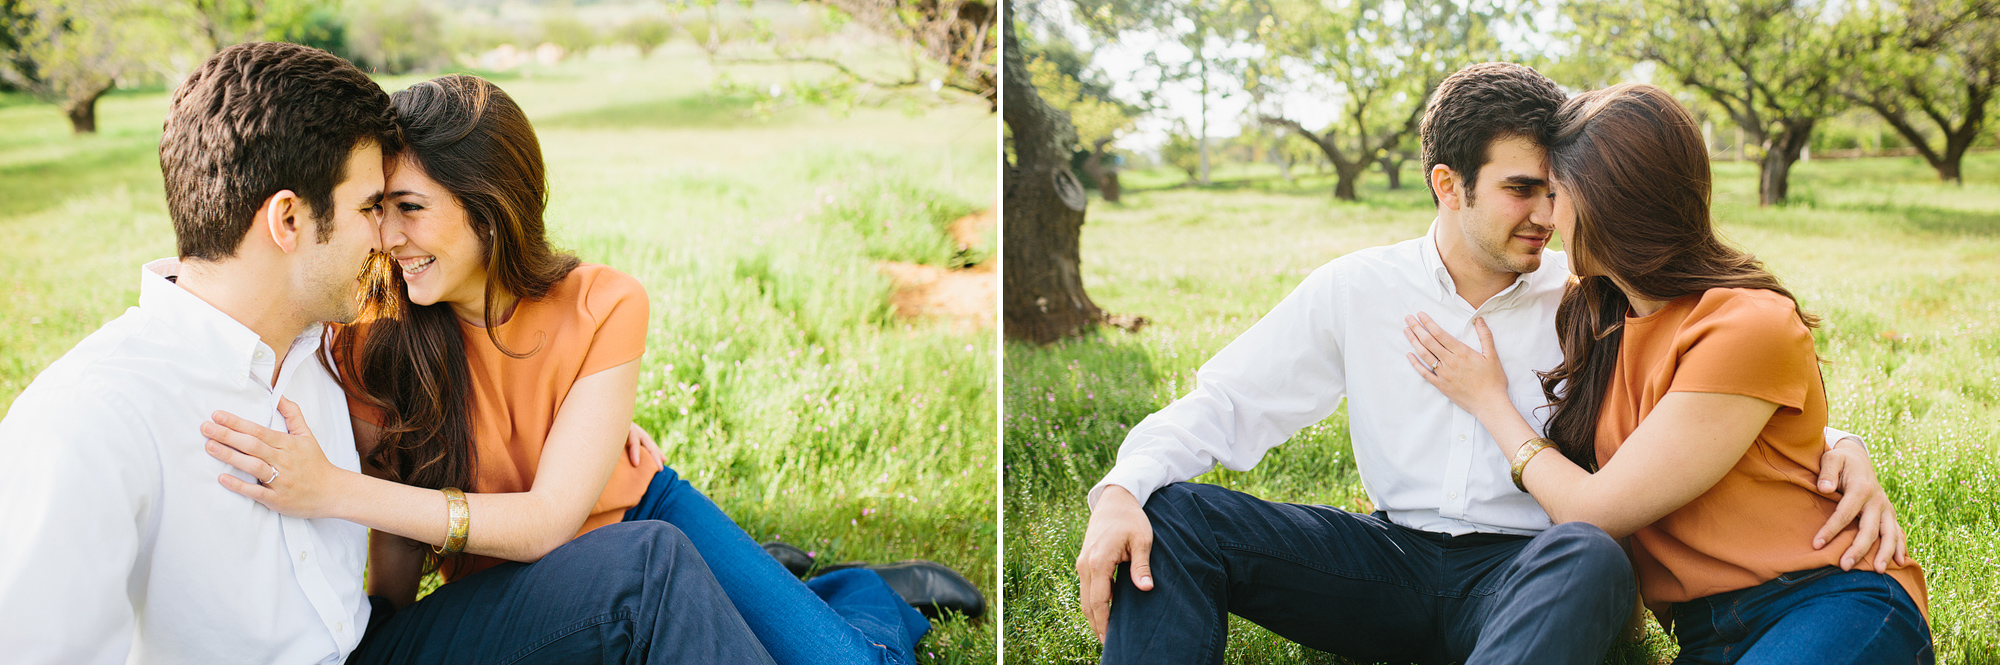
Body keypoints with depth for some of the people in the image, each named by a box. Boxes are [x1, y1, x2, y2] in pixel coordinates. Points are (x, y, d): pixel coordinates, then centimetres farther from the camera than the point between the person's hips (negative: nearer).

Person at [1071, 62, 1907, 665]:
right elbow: (1225, 403, 4)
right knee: (1173, 516, -21)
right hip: (1394, 559, 2)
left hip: (1531, 570, -1)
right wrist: (1122, 489, -15)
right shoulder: (1356, 290, 6)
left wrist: (1837, 446, -13)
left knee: (1590, 557, -38)